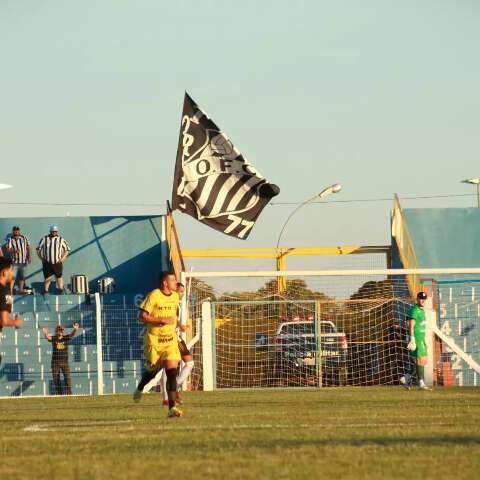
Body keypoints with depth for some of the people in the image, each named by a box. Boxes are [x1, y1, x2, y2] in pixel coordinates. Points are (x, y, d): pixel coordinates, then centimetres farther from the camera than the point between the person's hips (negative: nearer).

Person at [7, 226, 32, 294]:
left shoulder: (24, 238, 7)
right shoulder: (11, 240, -3)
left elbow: (29, 248, 7)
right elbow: (8, 249, -14)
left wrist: (30, 257, -5)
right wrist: (14, 250, -34)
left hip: (23, 261, 3)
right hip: (15, 261, -3)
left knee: (22, 277, 6)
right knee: (13, 277, -9)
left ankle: (21, 290, 15)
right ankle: (10, 290, -8)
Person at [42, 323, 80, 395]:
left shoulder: (66, 338, 1)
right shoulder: (54, 338, 0)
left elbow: (72, 334, -16)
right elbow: (48, 337, -19)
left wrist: (75, 329, -39)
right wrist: (45, 333, -44)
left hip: (65, 362, 0)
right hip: (55, 362, 0)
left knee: (67, 377, -3)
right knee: (56, 379, 3)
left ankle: (69, 393, 0)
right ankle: (58, 394, 9)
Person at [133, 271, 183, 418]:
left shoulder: (175, 297, 8)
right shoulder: (154, 296, -13)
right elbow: (142, 315, -16)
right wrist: (162, 320, -21)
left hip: (170, 339, 4)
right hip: (154, 339, -4)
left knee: (172, 371, -11)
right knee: (153, 370, 10)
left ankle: (172, 407, -14)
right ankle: (139, 388, 45)